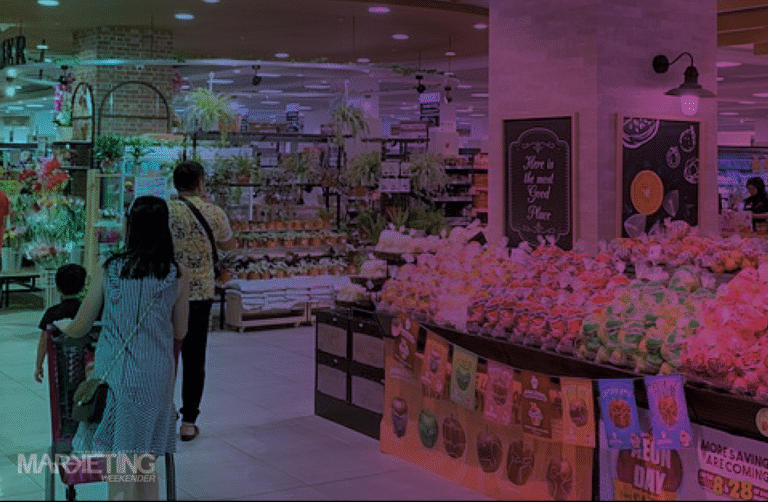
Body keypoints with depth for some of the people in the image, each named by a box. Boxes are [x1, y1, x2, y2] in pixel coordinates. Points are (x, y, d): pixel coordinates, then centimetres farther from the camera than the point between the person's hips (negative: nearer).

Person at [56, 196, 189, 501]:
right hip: (155, 378, 1)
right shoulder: (178, 276, -4)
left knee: (119, 475, 7)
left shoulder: (107, 270, -4)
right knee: (145, 467, 15)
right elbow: (180, 332, 7)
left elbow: (79, 329, 4)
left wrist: (59, 324, 26)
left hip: (112, 375, -1)